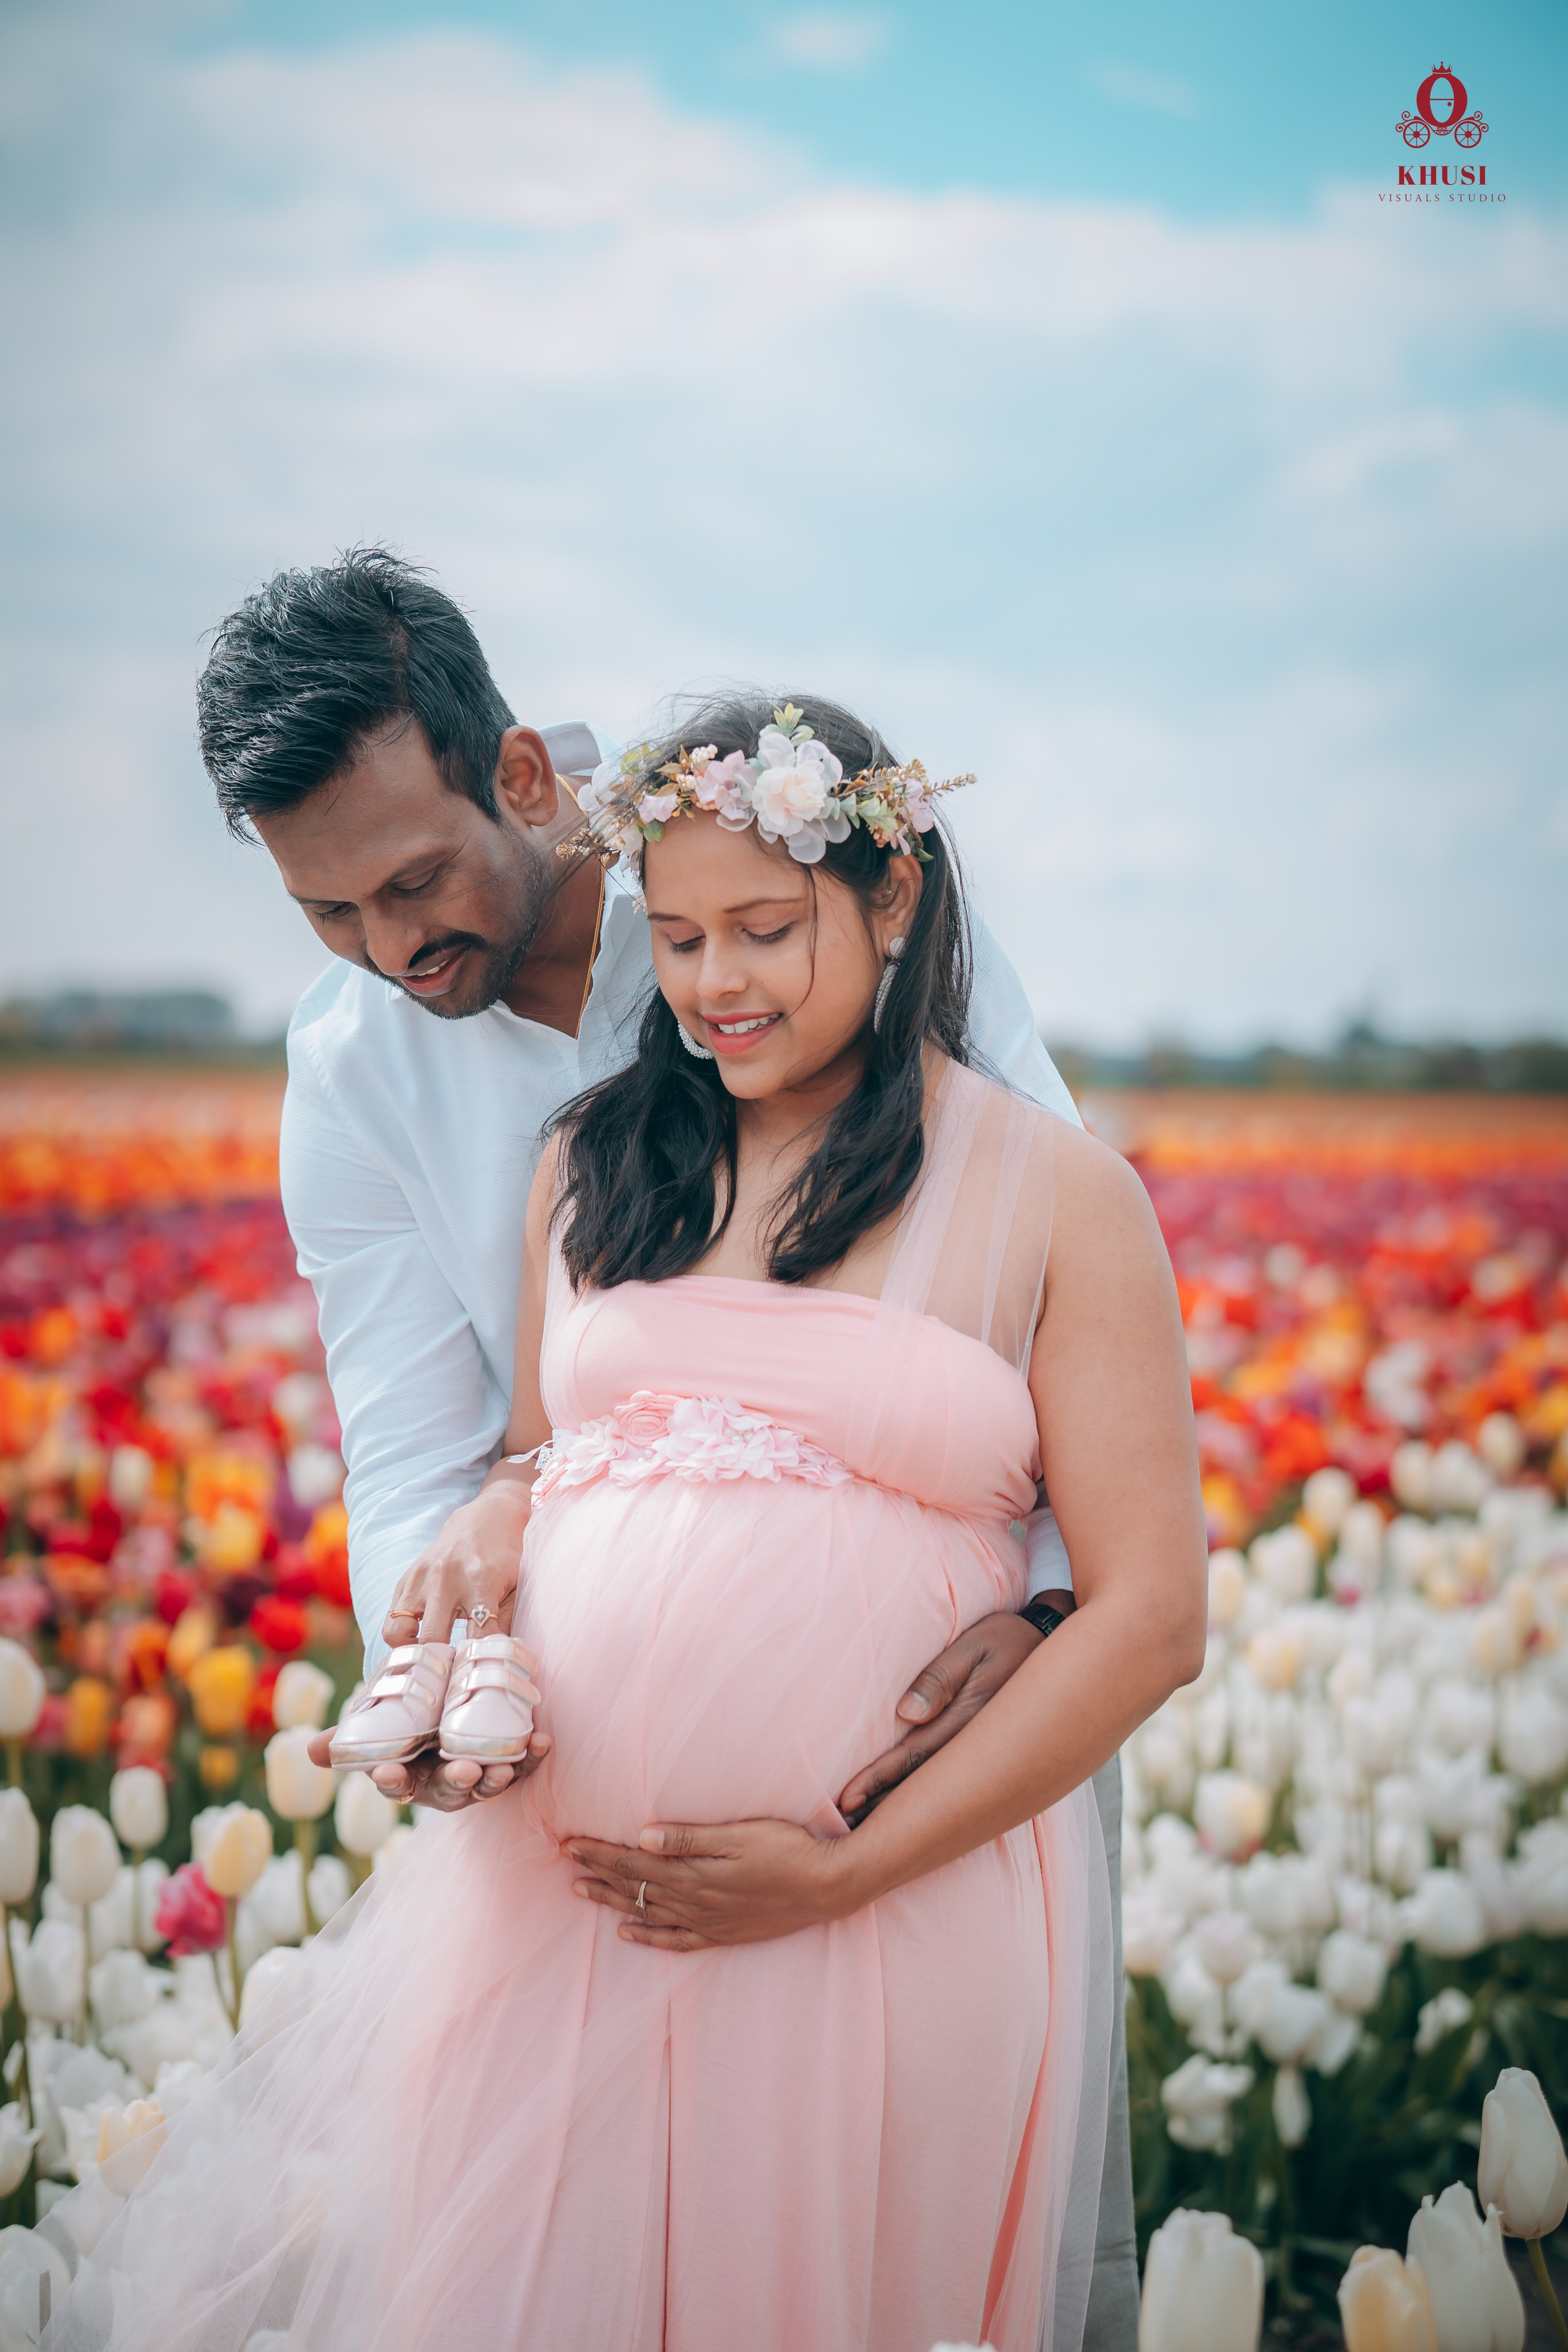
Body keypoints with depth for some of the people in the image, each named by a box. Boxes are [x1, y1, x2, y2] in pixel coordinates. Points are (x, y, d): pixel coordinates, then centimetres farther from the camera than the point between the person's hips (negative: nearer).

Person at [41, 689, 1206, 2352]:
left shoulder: (1057, 1194, -1)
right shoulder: (595, 1160, 12)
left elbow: (1150, 1616, -5)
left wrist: (850, 1871, -11)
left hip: (904, 1899, -3)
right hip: (555, 1886, 3)